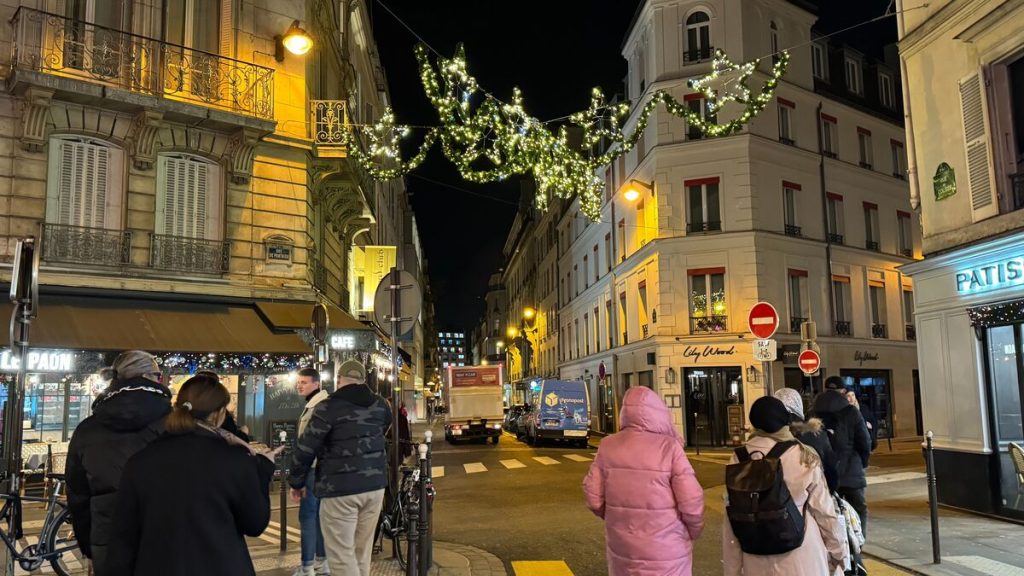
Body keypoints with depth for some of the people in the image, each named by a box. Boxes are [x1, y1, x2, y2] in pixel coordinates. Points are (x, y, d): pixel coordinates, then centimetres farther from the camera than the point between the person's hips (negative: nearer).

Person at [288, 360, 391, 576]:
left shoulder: (328, 407, -8)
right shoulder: (381, 406, 9)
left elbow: (305, 448, -7)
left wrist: (297, 482, 6)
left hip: (340, 489, -5)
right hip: (375, 485, 6)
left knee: (342, 554, 0)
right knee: (362, 550, 15)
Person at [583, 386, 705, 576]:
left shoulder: (608, 446, -5)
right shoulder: (669, 446, -15)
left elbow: (594, 498, -2)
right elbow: (691, 501, -15)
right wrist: (695, 531, 5)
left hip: (621, 546, 3)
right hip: (664, 549, -3)